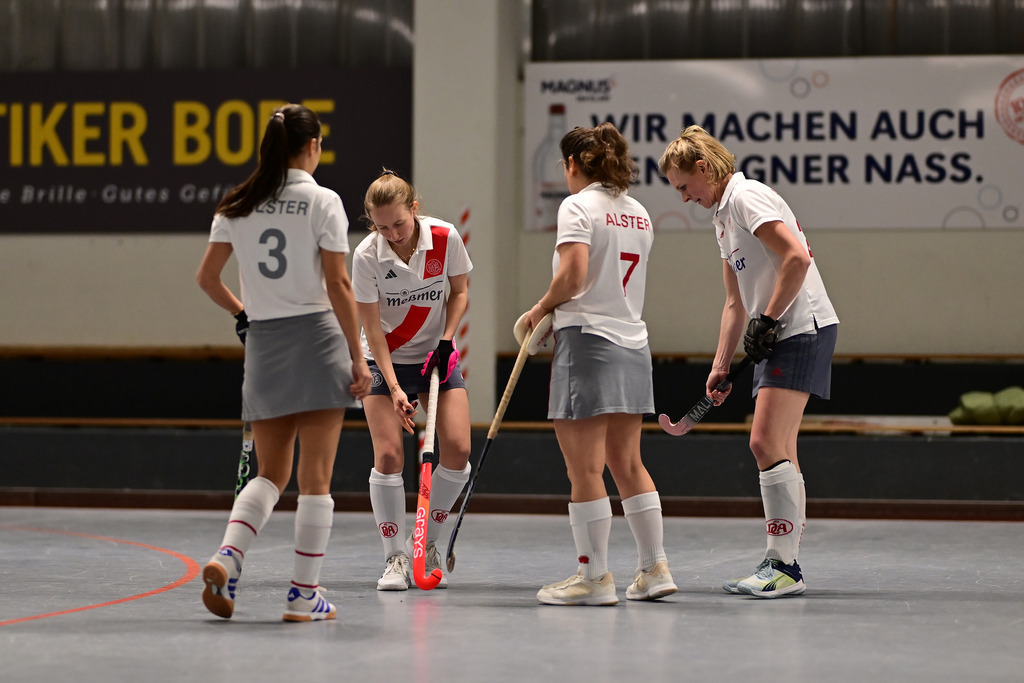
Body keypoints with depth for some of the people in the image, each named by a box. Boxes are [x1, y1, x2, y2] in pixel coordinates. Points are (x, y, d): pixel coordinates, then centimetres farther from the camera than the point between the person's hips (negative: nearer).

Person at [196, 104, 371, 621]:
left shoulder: (236, 206, 6)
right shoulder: (322, 202, -7)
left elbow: (206, 277, 10)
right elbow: (338, 286, -10)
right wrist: (358, 357, -7)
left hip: (262, 345, 4)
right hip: (317, 337, -4)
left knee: (271, 473, 13)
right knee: (315, 479, 2)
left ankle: (226, 557, -10)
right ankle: (304, 596, 2)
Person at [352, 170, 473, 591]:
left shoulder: (445, 237, -15)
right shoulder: (366, 256, -19)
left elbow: (459, 291, 3)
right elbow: (372, 329, -15)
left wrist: (447, 340, -11)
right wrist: (394, 388, -23)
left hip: (437, 355, 2)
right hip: (384, 360, -2)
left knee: (458, 450, -11)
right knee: (388, 454, -14)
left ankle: (427, 542, 9)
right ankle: (395, 557, -3)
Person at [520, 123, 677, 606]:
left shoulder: (578, 206, -9)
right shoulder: (638, 214, 14)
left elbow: (573, 276, -20)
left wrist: (541, 308, -4)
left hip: (588, 341, -8)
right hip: (632, 344, 8)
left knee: (584, 469, -2)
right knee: (627, 464, 15)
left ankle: (594, 576, 0)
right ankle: (654, 569, 16)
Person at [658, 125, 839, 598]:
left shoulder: (747, 197, -10)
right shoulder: (721, 214, 20)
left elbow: (798, 258, -22)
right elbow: (736, 301, 25)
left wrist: (768, 320, -17)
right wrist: (720, 365, 19)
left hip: (802, 327, -10)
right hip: (777, 336, 10)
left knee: (766, 443, -14)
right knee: (778, 451, 8)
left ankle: (784, 566, -14)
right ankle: (784, 566, 11)